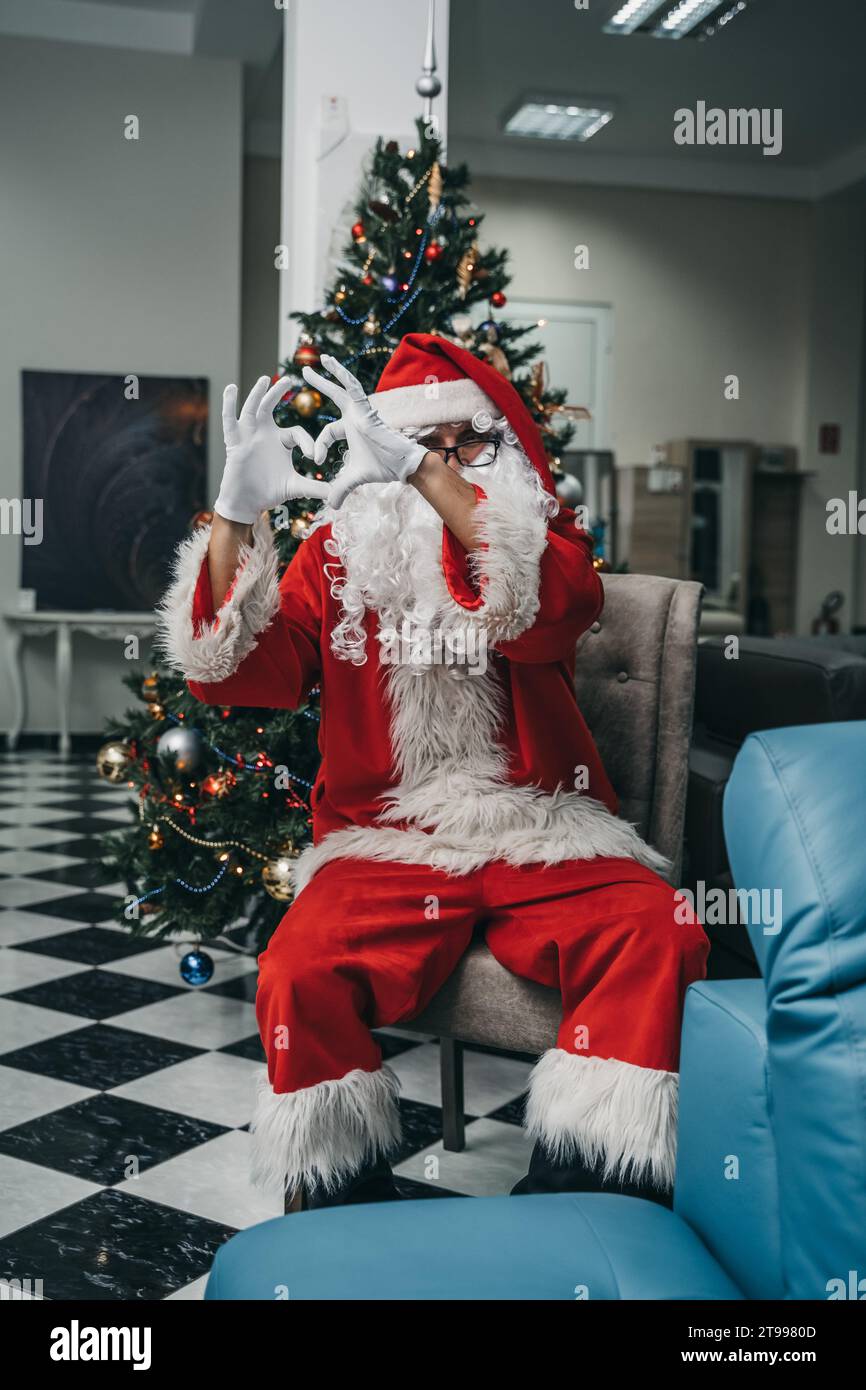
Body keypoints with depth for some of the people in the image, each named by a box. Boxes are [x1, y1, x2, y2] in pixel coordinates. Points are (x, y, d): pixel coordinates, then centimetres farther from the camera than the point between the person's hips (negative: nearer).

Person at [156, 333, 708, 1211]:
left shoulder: (537, 535, 10)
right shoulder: (337, 554, 11)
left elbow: (558, 605, -17)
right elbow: (233, 674, -1)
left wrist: (423, 471, -26)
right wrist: (236, 513, -15)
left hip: (539, 837, 1)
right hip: (384, 842, 0)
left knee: (656, 938, -27)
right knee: (299, 975, -28)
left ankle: (570, 1205, -13)